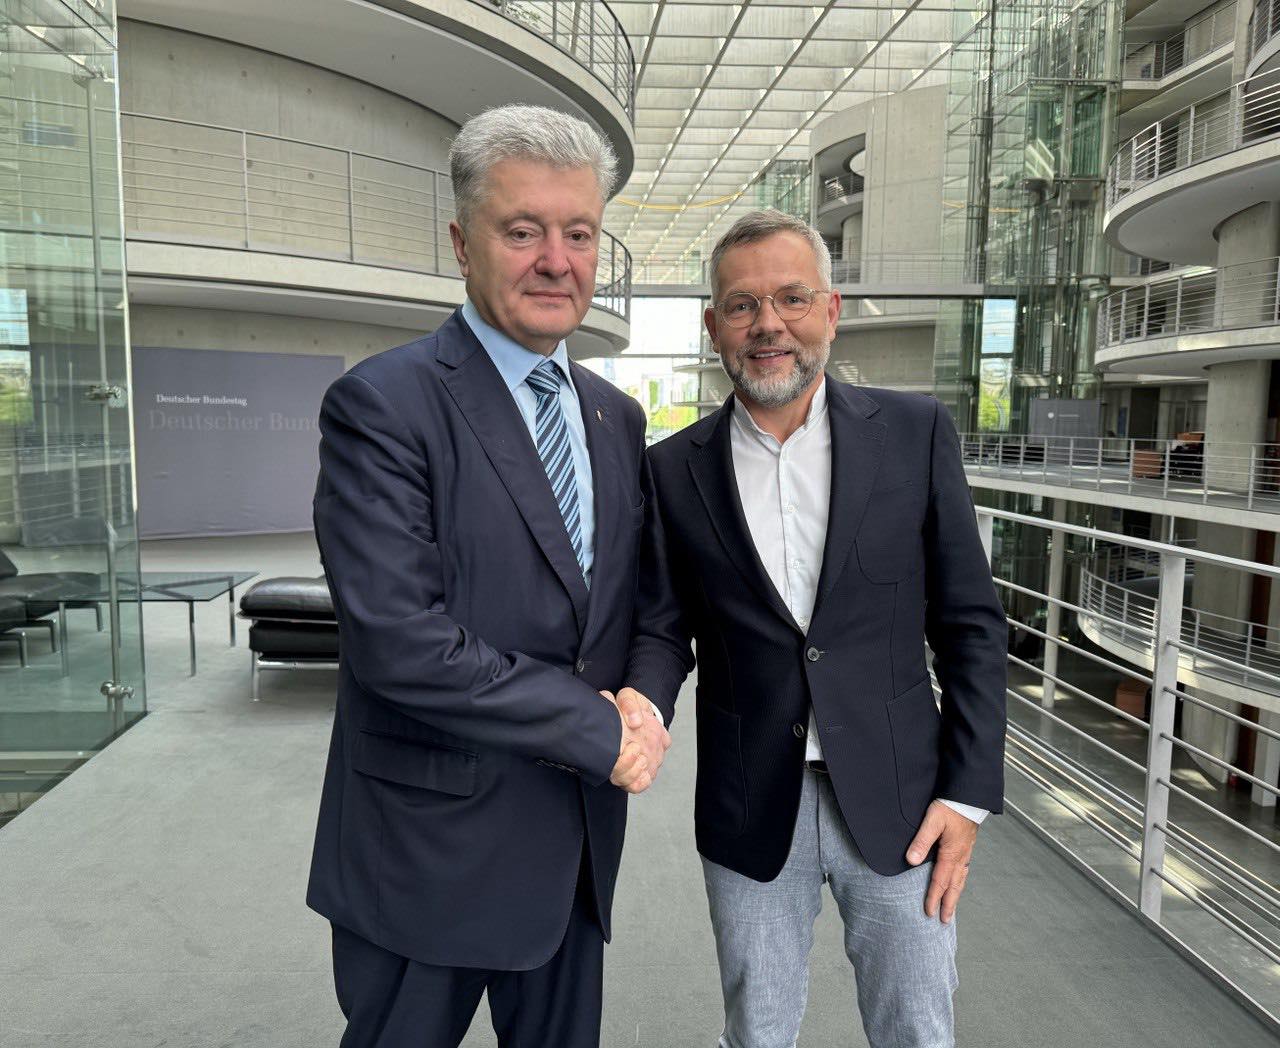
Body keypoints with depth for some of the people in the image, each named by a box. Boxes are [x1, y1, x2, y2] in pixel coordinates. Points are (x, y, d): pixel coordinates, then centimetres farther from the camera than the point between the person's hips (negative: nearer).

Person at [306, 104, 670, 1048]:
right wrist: (598, 731, -17)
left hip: (579, 842, 6)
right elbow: (396, 640, -23)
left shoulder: (617, 415, 7)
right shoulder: (382, 405, -15)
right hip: (431, 850, -5)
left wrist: (638, 708, -7)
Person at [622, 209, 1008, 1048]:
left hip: (900, 804, 0)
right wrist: (640, 708, -18)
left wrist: (969, 792, -5)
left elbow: (970, 622, -2)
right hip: (750, 815, 1)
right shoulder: (676, 468, -1)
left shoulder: (915, 432, -4)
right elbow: (664, 628, 3)